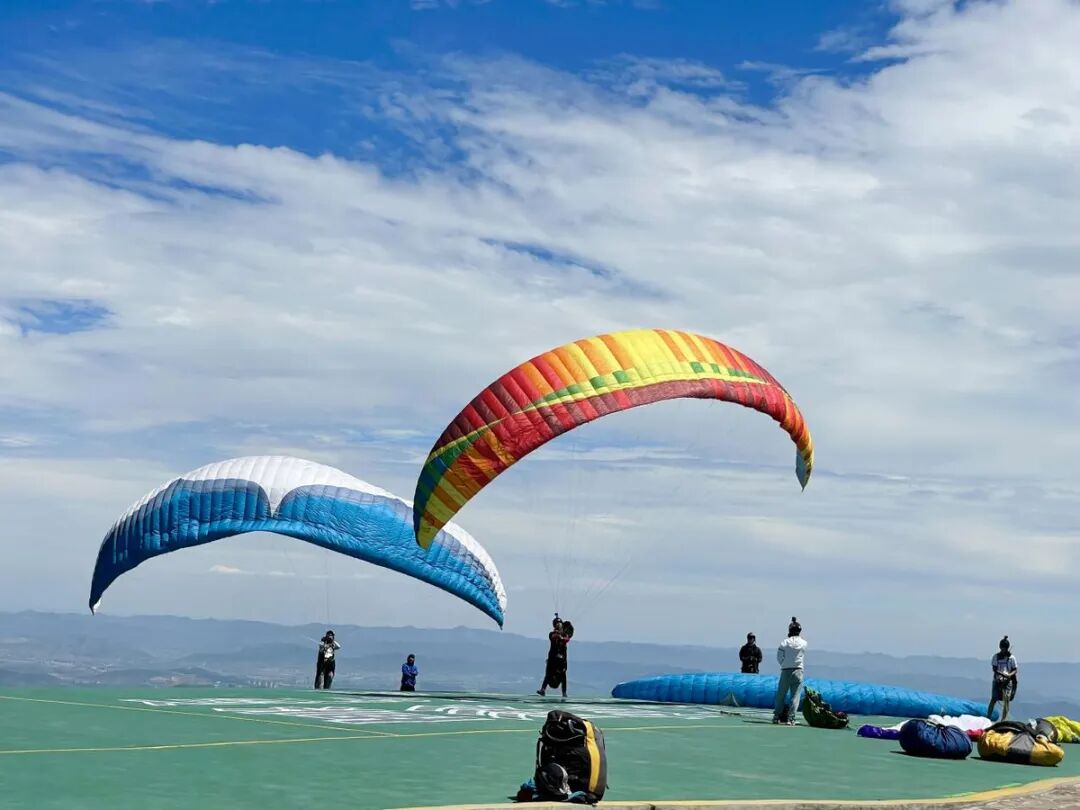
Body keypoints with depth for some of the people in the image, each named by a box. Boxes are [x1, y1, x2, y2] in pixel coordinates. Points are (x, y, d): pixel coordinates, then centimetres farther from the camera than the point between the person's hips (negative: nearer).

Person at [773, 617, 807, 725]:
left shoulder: (784, 643, -6)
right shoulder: (803, 643, -2)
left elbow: (779, 657, -1)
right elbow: (803, 655, 11)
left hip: (786, 671, 0)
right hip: (798, 671, 0)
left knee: (781, 695, 10)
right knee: (795, 696, 2)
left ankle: (777, 717, 13)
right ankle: (791, 718, -5)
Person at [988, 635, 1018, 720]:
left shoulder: (1011, 657, 1)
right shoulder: (996, 656, 4)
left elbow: (1015, 670, 3)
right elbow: (994, 668, -1)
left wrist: (1010, 675, -18)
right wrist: (1002, 674, -18)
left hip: (1008, 681, 0)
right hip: (997, 680, 0)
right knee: (994, 699, -6)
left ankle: (1004, 720, 0)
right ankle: (988, 717, -4)